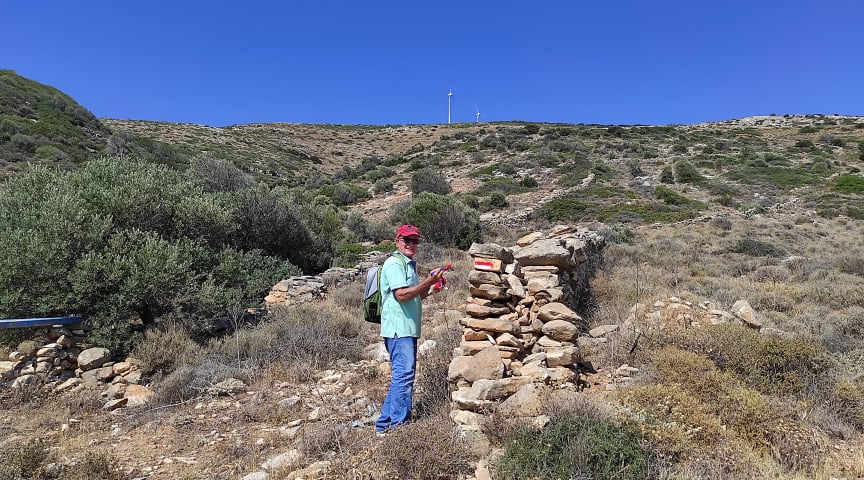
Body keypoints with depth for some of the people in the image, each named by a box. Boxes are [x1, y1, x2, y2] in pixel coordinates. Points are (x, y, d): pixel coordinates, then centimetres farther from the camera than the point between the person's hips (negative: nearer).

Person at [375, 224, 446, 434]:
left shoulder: (410, 265, 22)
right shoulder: (394, 263, -9)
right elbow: (401, 294, -20)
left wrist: (430, 289, 12)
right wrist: (428, 282, -18)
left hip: (408, 329, 10)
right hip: (398, 328, -10)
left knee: (400, 377, 14)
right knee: (404, 376, -11)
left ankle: (385, 423, 22)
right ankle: (399, 424, -4)